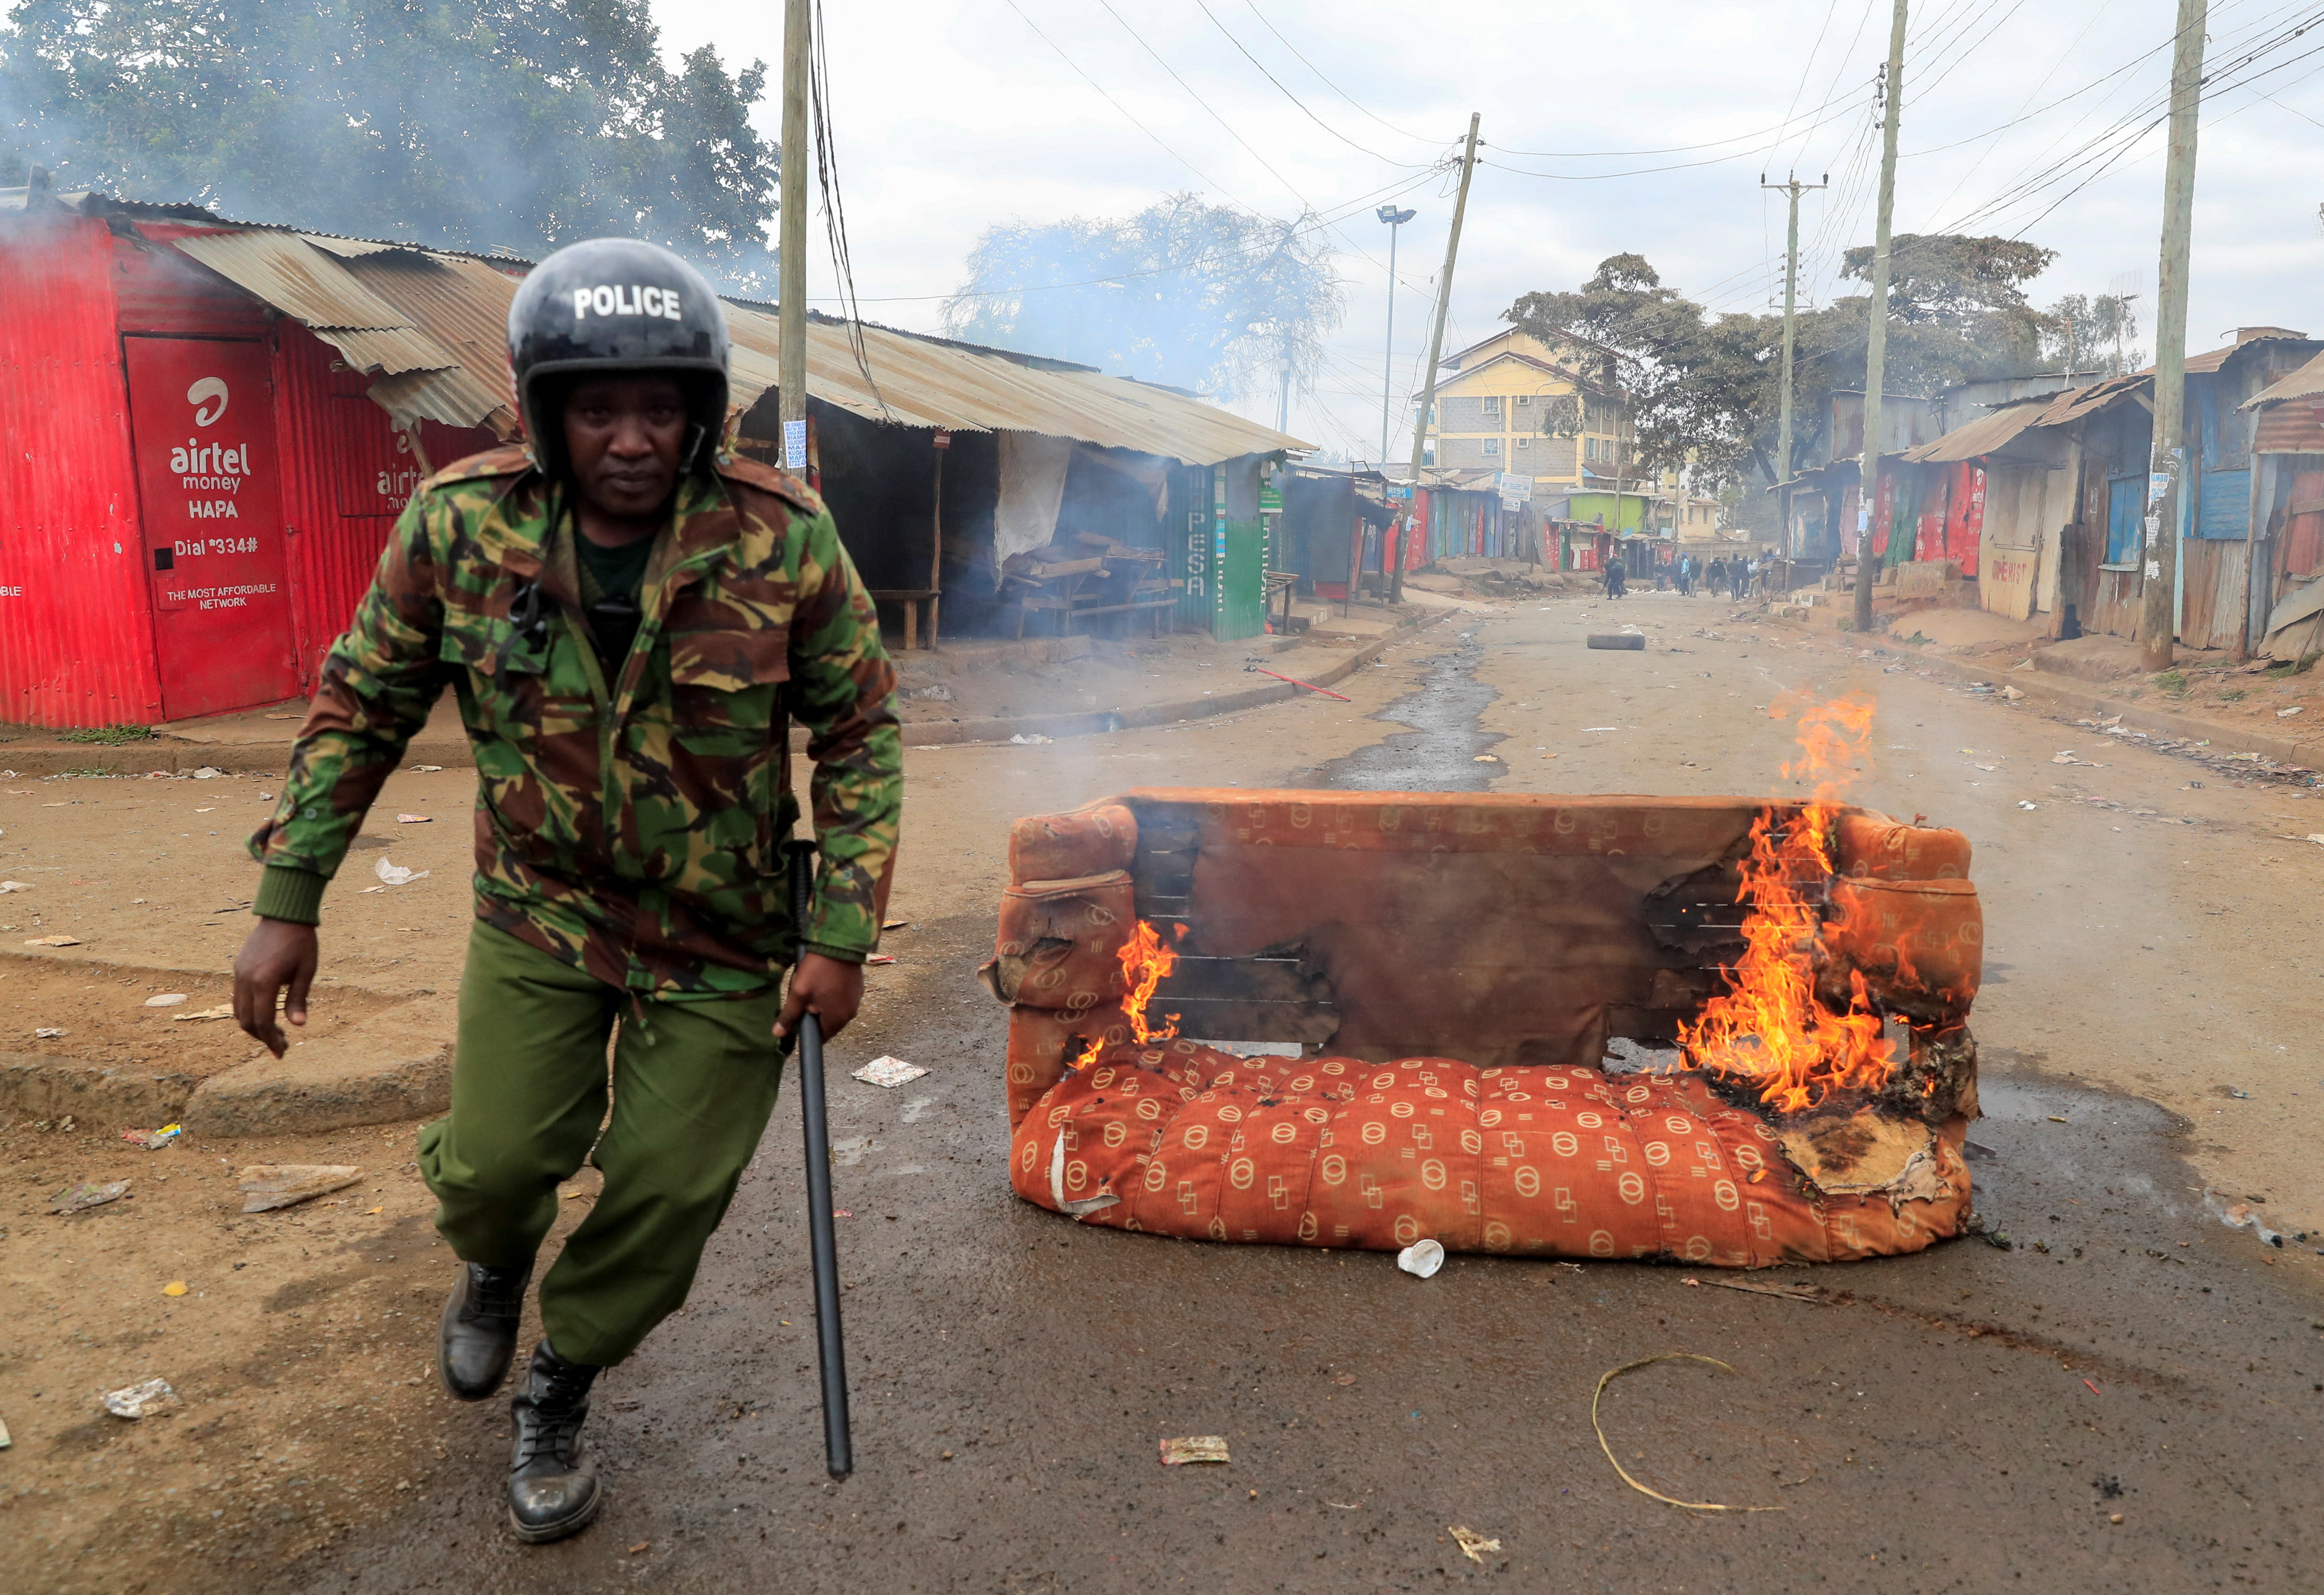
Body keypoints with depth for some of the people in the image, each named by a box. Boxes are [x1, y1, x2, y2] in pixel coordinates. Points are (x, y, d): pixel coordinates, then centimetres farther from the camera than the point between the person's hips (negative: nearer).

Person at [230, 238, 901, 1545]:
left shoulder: (786, 538, -17)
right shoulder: (461, 524, -12)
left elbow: (862, 733, -8)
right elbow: (363, 710, 0)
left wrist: (843, 935, -11)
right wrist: (290, 902, -1)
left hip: (721, 940, -1)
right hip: (539, 911, 1)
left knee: (666, 1195, 4)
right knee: (494, 1166, -4)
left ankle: (560, 1391, 34)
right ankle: (498, 1262, 37)